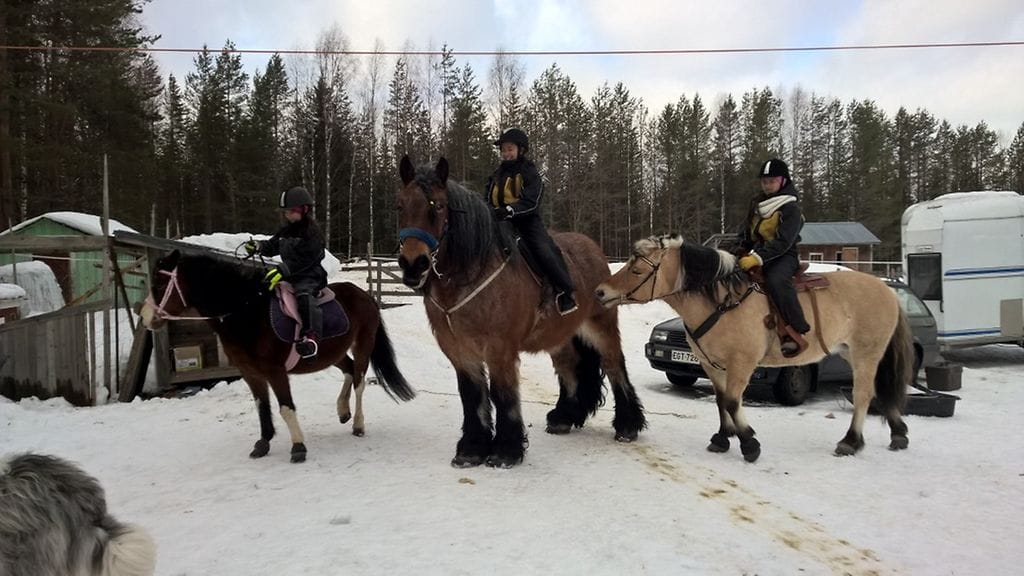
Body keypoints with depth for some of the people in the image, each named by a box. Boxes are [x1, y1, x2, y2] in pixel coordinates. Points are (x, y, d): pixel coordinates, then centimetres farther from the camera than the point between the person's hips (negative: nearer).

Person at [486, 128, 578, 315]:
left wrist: (509, 210, -30)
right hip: (500, 222, 7)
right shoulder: (496, 175, 16)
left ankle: (564, 292, -19)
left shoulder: (528, 172, -3)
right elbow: (488, 199, 19)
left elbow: (531, 202, -15)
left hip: (527, 220, -6)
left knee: (543, 250, -24)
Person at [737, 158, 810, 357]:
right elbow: (746, 232, 21)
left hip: (783, 256, -8)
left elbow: (783, 242, -20)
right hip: (756, 254, 8)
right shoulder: (757, 203, 14)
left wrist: (758, 258, -30)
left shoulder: (791, 208, -9)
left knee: (776, 281, -37)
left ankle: (797, 333, -33)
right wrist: (741, 252, 4)